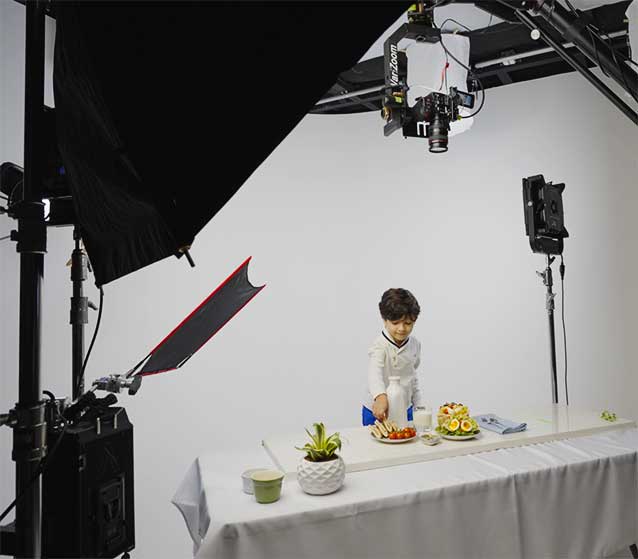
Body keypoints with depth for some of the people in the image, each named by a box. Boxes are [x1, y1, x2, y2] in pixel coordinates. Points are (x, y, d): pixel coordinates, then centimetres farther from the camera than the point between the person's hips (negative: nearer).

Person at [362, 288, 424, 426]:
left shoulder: (415, 344, -1)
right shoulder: (379, 346, -23)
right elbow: (374, 373, -41)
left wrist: (419, 405, 12)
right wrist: (380, 396, -59)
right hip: (377, 413, -5)